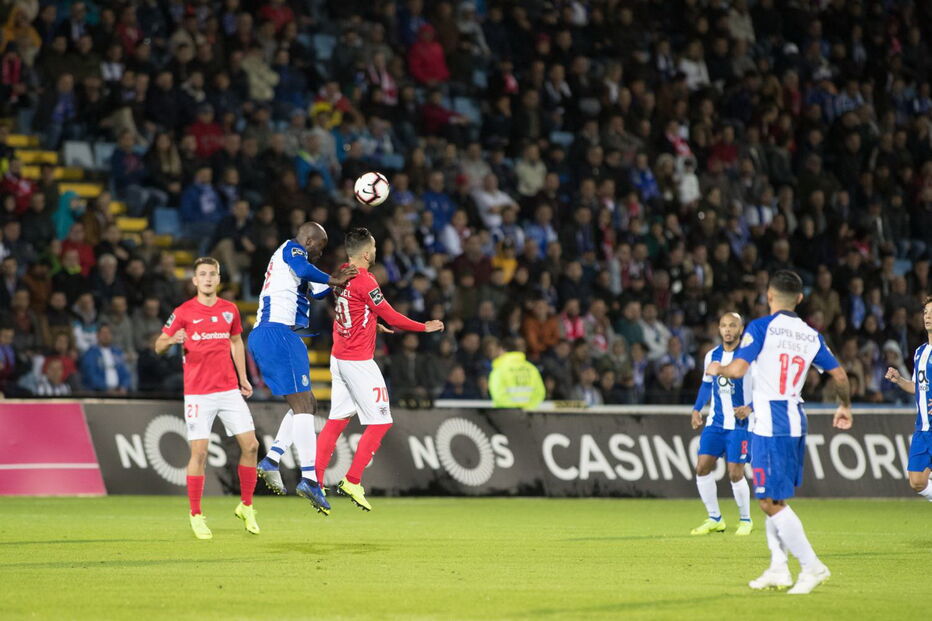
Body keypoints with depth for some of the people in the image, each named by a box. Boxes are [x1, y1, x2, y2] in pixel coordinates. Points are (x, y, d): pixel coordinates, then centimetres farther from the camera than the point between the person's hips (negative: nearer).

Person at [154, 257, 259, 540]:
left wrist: (243, 377, 17)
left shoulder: (229, 310, 8)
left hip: (229, 390, 4)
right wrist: (171, 340, -24)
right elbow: (158, 346, -1)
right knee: (199, 452, -7)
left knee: (250, 445, -2)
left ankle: (246, 506, 15)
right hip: (198, 392, -4)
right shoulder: (184, 312, -3)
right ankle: (196, 515, 5)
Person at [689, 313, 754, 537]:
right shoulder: (712, 356, 8)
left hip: (739, 423, -5)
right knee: (702, 468, -3)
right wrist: (697, 409, 10)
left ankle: (745, 520, 13)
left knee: (735, 473, -7)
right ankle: (714, 519, 11)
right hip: (715, 422, 5)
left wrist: (750, 408, -24)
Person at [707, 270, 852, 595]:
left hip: (769, 422, -7)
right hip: (796, 420, 7)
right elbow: (839, 375, 15)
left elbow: (737, 369, -17)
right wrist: (845, 407, 33)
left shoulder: (761, 327, -8)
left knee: (771, 501, -4)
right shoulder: (811, 335, 10)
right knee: (776, 499, 17)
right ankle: (778, 568, 15)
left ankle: (811, 566, -7)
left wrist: (717, 369, 6)